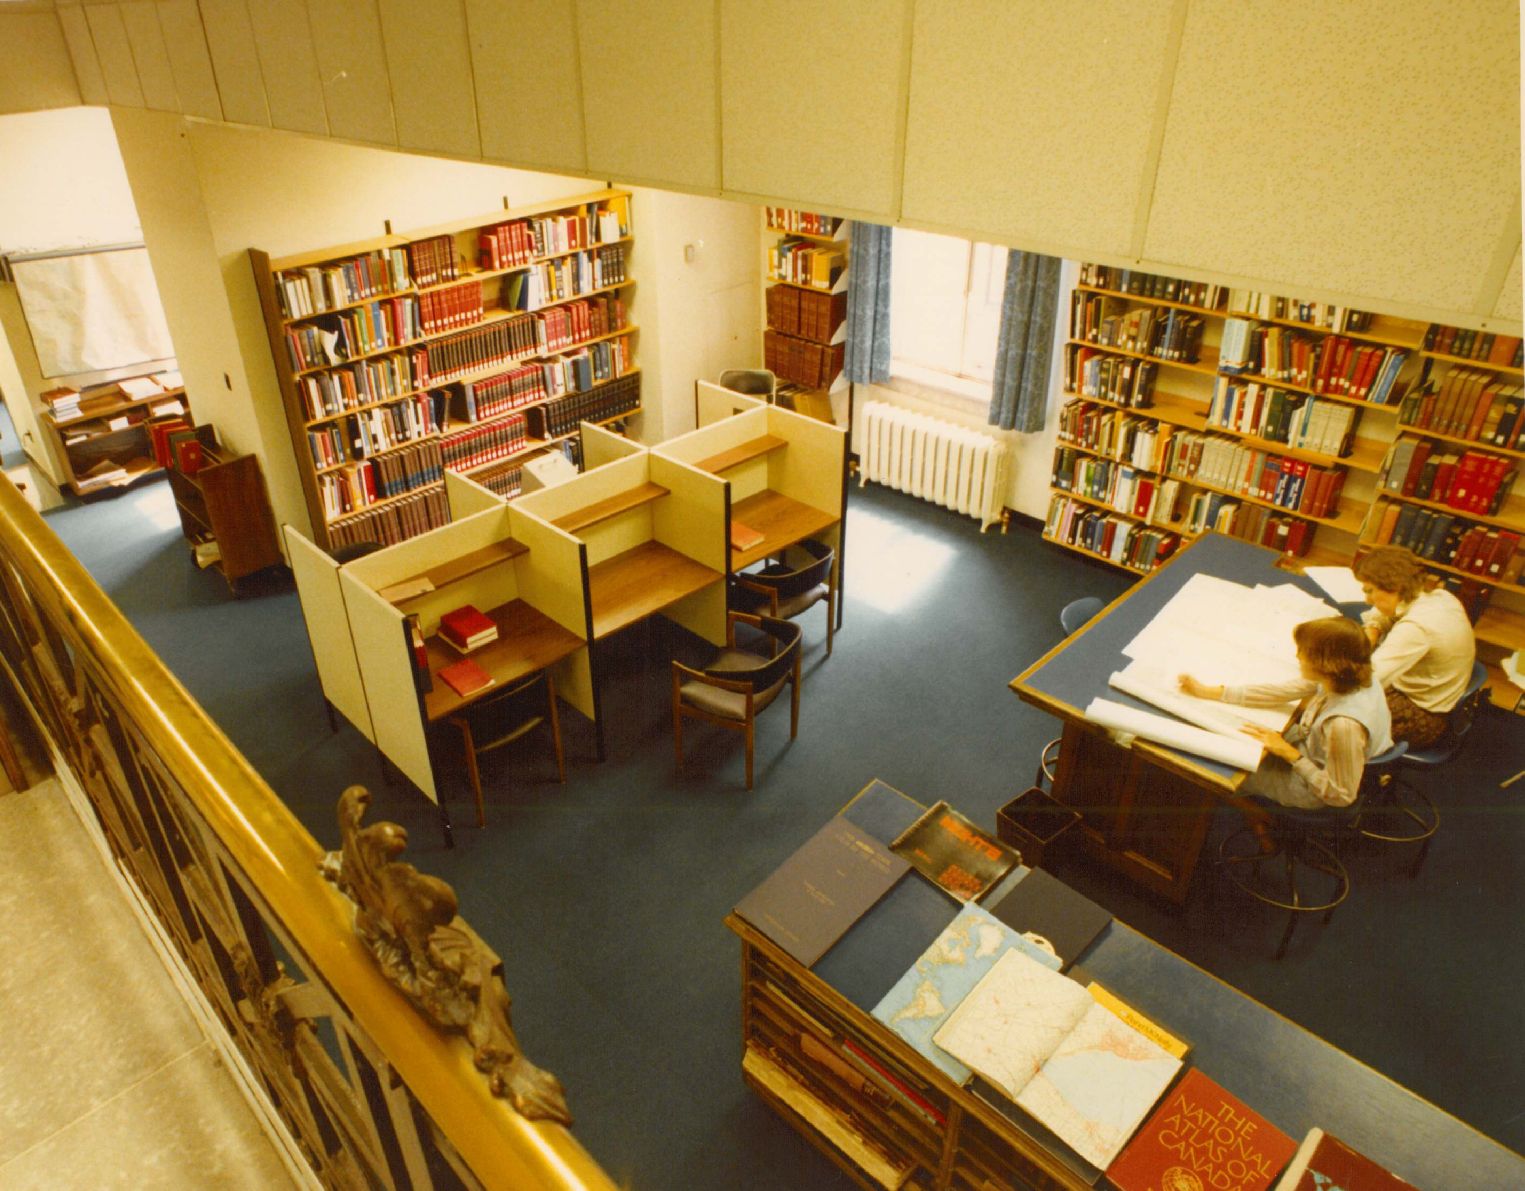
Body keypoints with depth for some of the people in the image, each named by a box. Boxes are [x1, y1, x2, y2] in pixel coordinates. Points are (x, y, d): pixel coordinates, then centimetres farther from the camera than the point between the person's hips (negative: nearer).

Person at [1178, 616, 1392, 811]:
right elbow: (1279, 692, -8)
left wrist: (1289, 753, -24)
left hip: (1310, 789, -6)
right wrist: (1207, 691, -8)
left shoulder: (1344, 724, -41)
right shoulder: (1341, 678, -19)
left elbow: (1341, 796, -28)